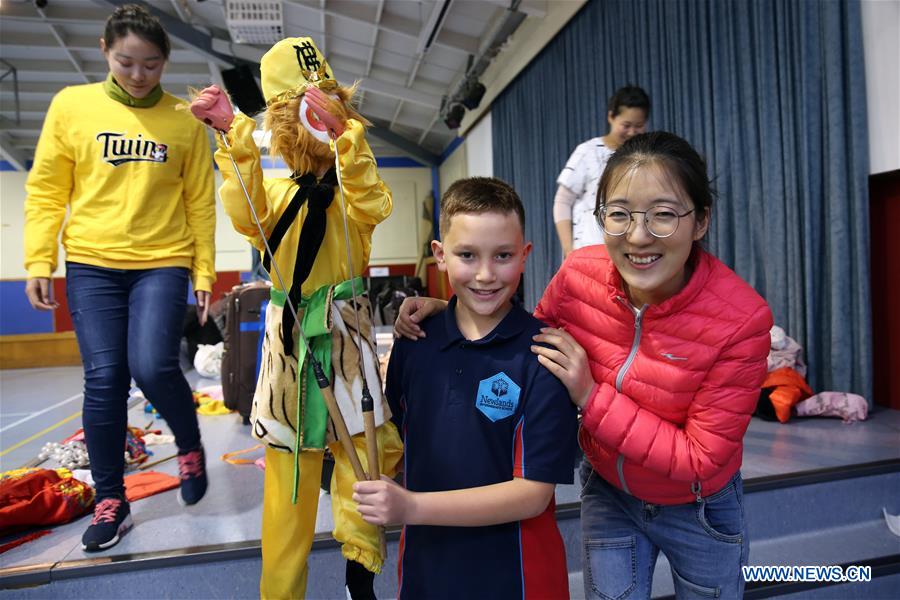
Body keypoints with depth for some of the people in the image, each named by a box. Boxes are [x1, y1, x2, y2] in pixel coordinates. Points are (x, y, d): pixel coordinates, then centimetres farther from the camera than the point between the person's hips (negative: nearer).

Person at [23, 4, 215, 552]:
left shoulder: (186, 121, 2)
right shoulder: (71, 105, 5)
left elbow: (200, 203, 3)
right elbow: (46, 192, 6)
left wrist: (204, 273, 1)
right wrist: (38, 263, 1)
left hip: (163, 263, -1)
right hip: (91, 264, 2)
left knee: (153, 367, -16)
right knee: (104, 381, 0)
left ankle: (191, 447, 16)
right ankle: (111, 503, 17)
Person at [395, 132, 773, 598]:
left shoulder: (741, 318, -29)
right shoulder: (580, 274, -23)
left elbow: (703, 460, -24)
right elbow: (528, 340, -3)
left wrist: (591, 396, -33)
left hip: (699, 508, -1)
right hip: (607, 490, 1)